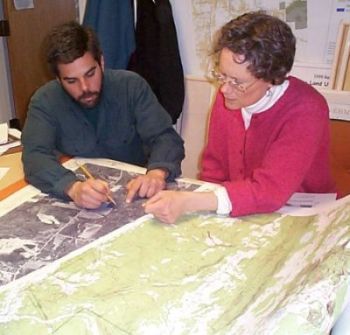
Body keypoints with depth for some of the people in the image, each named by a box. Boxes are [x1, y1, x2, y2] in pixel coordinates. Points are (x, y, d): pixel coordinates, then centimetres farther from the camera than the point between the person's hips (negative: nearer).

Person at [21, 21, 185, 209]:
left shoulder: (132, 86, -9)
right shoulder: (45, 101, -10)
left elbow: (166, 137, -13)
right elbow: (35, 156, -20)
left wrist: (157, 173, -35)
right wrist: (73, 187, -39)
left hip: (135, 195, 0)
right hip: (79, 205, 1)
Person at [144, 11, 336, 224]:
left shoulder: (306, 111, -22)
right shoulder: (227, 96, -5)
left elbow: (270, 191, -28)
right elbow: (214, 166, 5)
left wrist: (188, 203, -35)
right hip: (236, 217, 5)